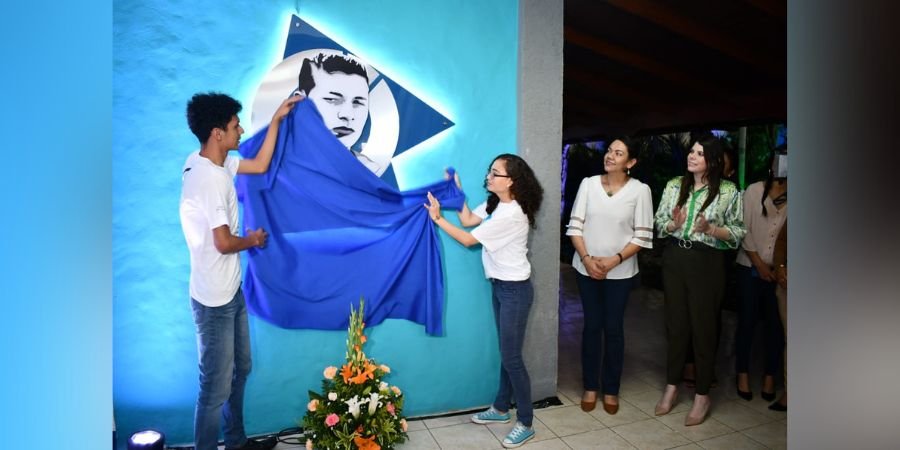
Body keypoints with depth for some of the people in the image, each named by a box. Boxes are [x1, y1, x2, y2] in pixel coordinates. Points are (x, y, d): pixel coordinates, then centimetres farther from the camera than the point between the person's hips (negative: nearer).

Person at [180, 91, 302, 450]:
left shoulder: (212, 162, 4)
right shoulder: (210, 178, -25)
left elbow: (260, 165, 16)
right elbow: (224, 243, -26)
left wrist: (276, 119, 12)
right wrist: (253, 240, -5)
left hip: (230, 291, 10)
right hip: (215, 300, -10)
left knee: (240, 369, 23)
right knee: (216, 386, 4)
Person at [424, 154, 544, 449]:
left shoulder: (510, 214, -25)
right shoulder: (495, 204, 5)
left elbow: (468, 239, -20)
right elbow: (467, 220, 4)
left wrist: (437, 218, -13)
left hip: (515, 289, -9)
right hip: (500, 285, 9)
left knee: (512, 356, -1)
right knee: (506, 352, 19)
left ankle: (526, 424, 15)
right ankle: (501, 409, 33)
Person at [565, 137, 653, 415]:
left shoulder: (640, 190, -6)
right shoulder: (588, 183, -1)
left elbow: (642, 235, -7)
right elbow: (575, 225, -2)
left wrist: (614, 260, -16)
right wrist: (586, 258, -13)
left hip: (620, 271, -1)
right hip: (587, 268, 1)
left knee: (614, 328, 7)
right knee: (592, 326, 9)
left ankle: (611, 390, 23)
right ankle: (590, 387, 23)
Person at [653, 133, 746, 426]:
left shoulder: (728, 191, -6)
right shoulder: (674, 185, 4)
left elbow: (738, 234, -4)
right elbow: (658, 224, 6)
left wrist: (710, 229, -21)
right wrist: (674, 224, -14)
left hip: (707, 263, -3)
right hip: (675, 259, 3)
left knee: (703, 327, 5)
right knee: (676, 323, 12)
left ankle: (702, 396, 22)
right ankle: (671, 387, 28)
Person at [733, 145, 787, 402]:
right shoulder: (754, 191, -1)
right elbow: (744, 229, -3)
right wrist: (759, 264, -6)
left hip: (780, 270, 1)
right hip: (751, 267, -1)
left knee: (775, 324, 5)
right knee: (747, 321, 5)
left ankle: (769, 376, 21)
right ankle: (743, 374, 18)